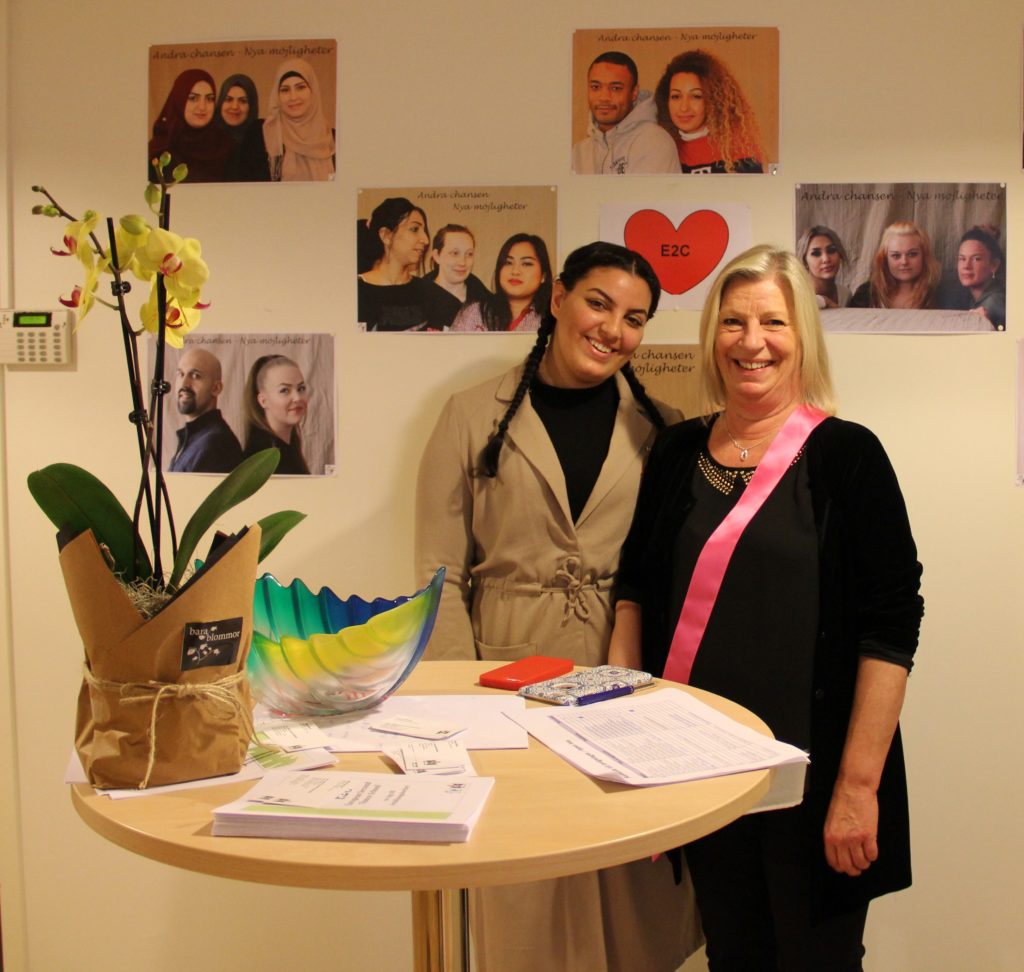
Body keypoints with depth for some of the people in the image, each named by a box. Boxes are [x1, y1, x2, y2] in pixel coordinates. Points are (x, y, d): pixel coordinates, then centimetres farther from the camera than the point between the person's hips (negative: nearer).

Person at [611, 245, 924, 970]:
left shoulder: (845, 454, -8)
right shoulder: (677, 452, 5)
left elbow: (891, 628, -12)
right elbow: (635, 590, 12)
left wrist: (858, 785, -15)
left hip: (810, 770, -3)